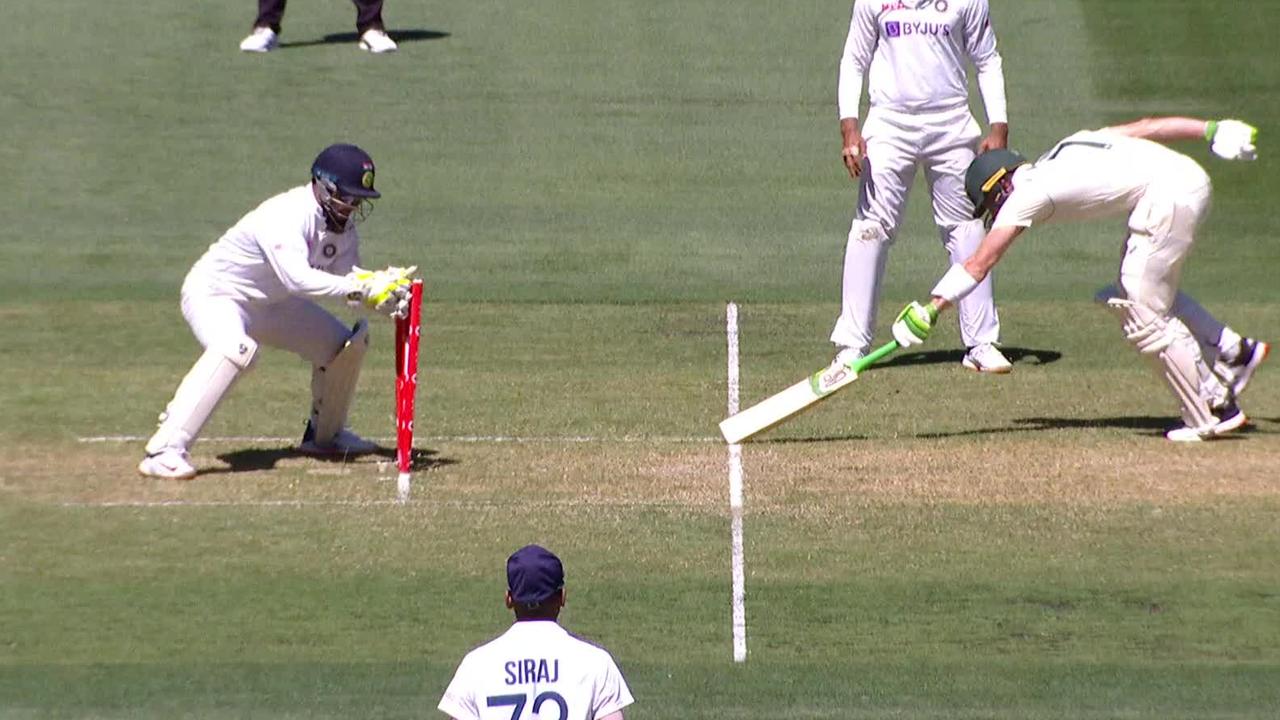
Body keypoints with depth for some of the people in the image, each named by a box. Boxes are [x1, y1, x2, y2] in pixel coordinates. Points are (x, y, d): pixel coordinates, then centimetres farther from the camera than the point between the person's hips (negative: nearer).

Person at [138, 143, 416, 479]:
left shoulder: (341, 221, -7)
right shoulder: (287, 216, -34)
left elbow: (348, 273, -9)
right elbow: (298, 278, -46)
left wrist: (385, 285, -30)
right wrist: (364, 290, -46)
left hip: (268, 303, 9)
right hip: (214, 293, -9)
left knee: (343, 344, 7)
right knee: (236, 349, -39)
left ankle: (324, 434, 30)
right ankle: (165, 450, -39)